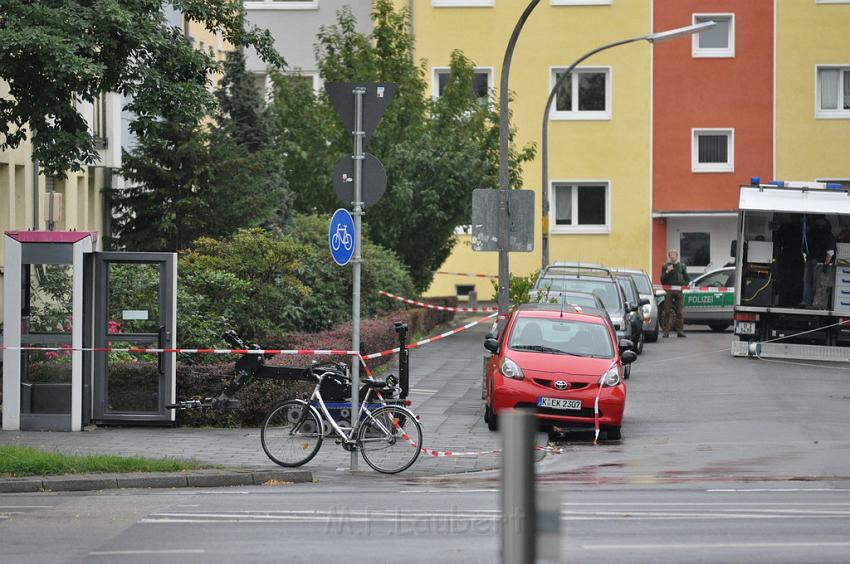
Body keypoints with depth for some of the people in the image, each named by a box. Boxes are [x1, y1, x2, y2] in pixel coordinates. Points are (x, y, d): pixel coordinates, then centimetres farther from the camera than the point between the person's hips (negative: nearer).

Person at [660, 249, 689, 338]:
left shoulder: (682, 266, 13)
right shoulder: (665, 266, 10)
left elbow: (688, 279, 13)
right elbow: (662, 280, 4)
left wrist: (683, 284, -6)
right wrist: (667, 272, -11)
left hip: (679, 291, 1)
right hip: (668, 291, -1)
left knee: (680, 312, -2)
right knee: (667, 312, -4)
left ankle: (680, 331, 2)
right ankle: (666, 331, -3)